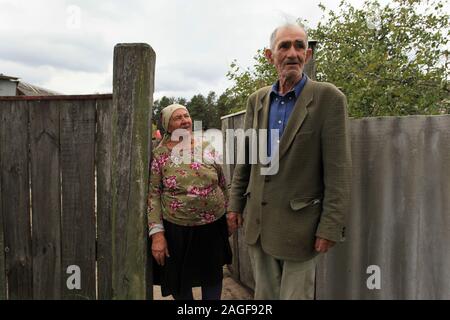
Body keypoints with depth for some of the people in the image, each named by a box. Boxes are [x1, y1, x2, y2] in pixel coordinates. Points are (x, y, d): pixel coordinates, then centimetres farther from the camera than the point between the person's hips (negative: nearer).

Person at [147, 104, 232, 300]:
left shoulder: (207, 149, 1)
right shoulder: (159, 155, -6)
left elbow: (223, 185, 9)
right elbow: (153, 195, -8)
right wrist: (157, 232, -14)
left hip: (213, 226, 2)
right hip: (177, 230, -2)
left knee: (213, 277, 18)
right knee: (180, 285, 16)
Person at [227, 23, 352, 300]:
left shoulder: (328, 98, -10)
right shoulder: (257, 100, 6)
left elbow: (338, 170, -13)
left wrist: (330, 227, -14)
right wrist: (235, 204, 10)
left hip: (299, 222, -4)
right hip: (258, 220, 5)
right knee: (264, 295, 20)